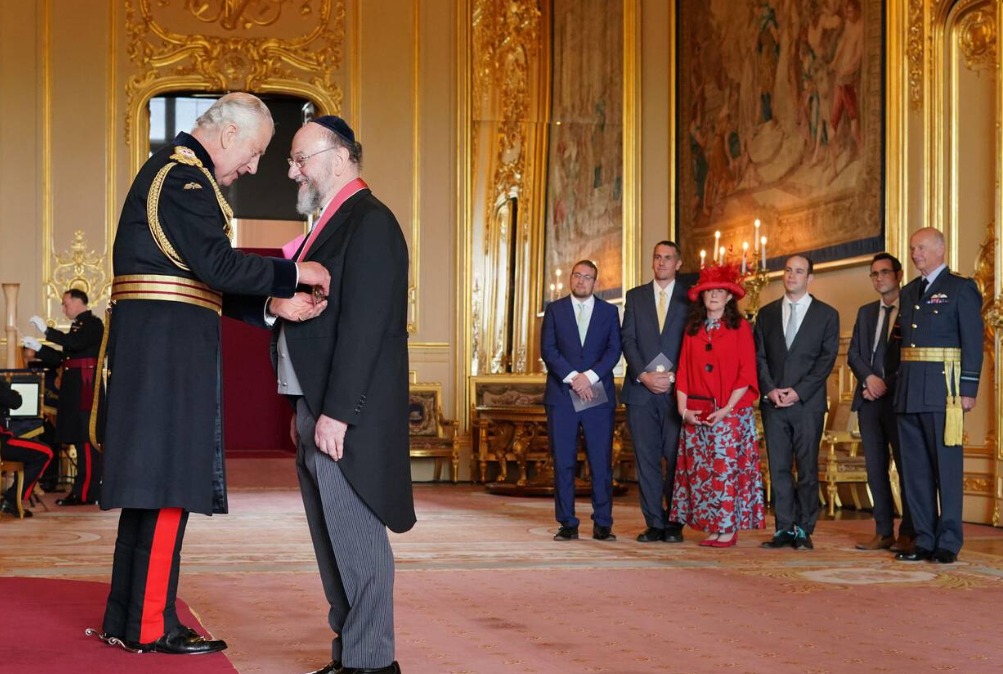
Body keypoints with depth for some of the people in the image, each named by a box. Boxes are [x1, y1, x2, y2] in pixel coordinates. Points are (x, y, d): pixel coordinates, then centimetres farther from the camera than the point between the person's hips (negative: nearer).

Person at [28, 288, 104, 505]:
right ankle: (81, 489, 12)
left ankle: (87, 493, -10)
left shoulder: (93, 323, -6)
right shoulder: (77, 326, 21)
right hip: (75, 390, 10)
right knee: (79, 439, 9)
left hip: (86, 388, -10)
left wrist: (46, 330, -22)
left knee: (86, 439, -10)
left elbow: (75, 343, -24)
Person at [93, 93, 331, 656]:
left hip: (152, 348, 10)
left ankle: (126, 618, 19)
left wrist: (275, 303, 8)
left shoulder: (170, 171, 21)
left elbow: (200, 273, 18)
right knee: (169, 485, -6)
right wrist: (294, 273, -10)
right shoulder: (184, 177, -12)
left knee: (150, 480, 13)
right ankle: (151, 627, -1)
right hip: (170, 346, -10)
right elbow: (216, 265, -20)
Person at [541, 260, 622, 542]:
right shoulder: (554, 310, 10)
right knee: (563, 463, 0)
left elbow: (614, 350, 2)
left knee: (601, 463, -2)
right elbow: (547, 349, 0)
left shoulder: (609, 312, 11)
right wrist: (572, 378, -12)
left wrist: (590, 376, -12)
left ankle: (602, 524, 3)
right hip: (561, 395, 0)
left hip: (599, 395, 0)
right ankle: (567, 524, 5)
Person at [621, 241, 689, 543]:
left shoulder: (689, 298, 7)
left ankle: (674, 524, 2)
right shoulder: (635, 296, 13)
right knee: (646, 458, 1)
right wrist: (643, 375, -8)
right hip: (641, 389, 2)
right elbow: (627, 339, 6)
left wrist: (673, 377, -9)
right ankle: (654, 523, 5)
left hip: (677, 390, -2)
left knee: (676, 458, -3)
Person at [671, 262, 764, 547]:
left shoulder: (740, 327, 1)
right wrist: (683, 409, -2)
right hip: (696, 414, 4)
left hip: (730, 413, -4)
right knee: (699, 469, 1)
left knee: (727, 467, -6)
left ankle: (729, 529, -2)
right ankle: (710, 526, 6)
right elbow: (683, 372, 10)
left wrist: (727, 409, -12)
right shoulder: (692, 330, 13)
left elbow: (746, 373, -5)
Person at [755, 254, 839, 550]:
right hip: (773, 401, 3)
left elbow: (826, 359, -2)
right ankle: (784, 529, 5)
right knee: (778, 468, 2)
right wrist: (770, 390, -6)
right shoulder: (767, 313, 14)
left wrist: (798, 391, -11)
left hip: (807, 402, -3)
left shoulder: (826, 315, 5)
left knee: (807, 469, -2)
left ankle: (804, 530, 3)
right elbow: (759, 356, 9)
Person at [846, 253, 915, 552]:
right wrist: (869, 377, -6)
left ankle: (908, 534, 2)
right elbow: (853, 353, 12)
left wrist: (887, 385, -11)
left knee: (906, 467, -2)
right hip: (870, 399, 6)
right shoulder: (866, 312, 18)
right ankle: (884, 532, 9)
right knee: (875, 467, 5)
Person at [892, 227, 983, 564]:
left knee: (946, 466, -3)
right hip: (908, 392, 7)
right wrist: (897, 384, 9)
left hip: (943, 388, -7)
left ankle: (949, 542, 1)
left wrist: (968, 389, -13)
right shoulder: (909, 292, 17)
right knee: (915, 468, 8)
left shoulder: (960, 289, -2)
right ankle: (924, 540, 14)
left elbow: (973, 342, -7)